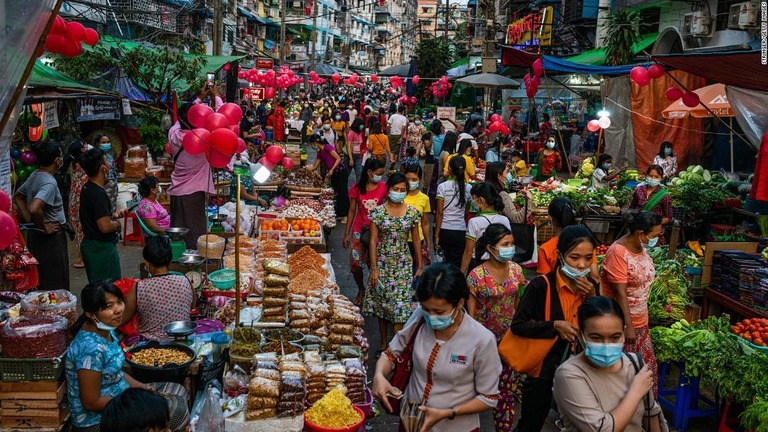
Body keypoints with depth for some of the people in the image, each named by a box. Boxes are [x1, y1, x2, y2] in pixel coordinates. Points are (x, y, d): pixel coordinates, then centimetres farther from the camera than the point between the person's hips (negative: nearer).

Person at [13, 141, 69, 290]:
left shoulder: (34, 176, 6)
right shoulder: (49, 182, -22)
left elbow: (17, 197, 20)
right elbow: (34, 209, -36)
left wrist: (29, 220, 14)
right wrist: (44, 227, -20)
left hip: (34, 236, 9)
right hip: (51, 238, -9)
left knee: (39, 281, 18)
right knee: (55, 285, 0)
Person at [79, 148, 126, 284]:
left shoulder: (87, 188, 7)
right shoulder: (98, 194, -24)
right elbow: (105, 227, -28)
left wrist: (114, 215, 11)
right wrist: (117, 224, -9)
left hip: (90, 245, 10)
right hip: (102, 248, -10)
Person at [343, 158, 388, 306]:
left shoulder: (384, 188, -6)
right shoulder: (356, 188, -5)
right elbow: (352, 211, 2)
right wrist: (346, 234, 3)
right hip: (359, 230, 1)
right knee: (355, 264, 1)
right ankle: (361, 289, 28)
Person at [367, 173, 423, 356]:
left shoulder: (412, 213, 0)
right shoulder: (378, 212, -4)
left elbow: (416, 241, 7)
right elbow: (373, 240, -4)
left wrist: (420, 266, 7)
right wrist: (374, 268, -8)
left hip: (403, 264, 0)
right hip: (382, 263, 0)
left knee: (399, 306, -5)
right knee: (381, 303, 10)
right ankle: (384, 344, 24)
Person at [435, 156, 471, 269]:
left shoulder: (442, 186, -8)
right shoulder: (468, 188, -1)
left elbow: (439, 213, -8)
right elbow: (466, 212, 7)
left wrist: (436, 235, -4)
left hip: (445, 231, -1)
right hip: (461, 231, 1)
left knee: (449, 261, 16)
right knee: (458, 263, 5)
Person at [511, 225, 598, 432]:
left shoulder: (591, 286, -3)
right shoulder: (541, 286, -20)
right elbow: (517, 325, -16)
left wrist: (592, 299, -16)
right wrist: (555, 326, -26)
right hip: (542, 368, -4)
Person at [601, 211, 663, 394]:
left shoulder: (641, 247, 3)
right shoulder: (618, 252, -22)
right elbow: (620, 293, -22)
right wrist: (628, 327, -19)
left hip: (640, 320, 8)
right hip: (622, 322, -8)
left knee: (648, 366, 15)